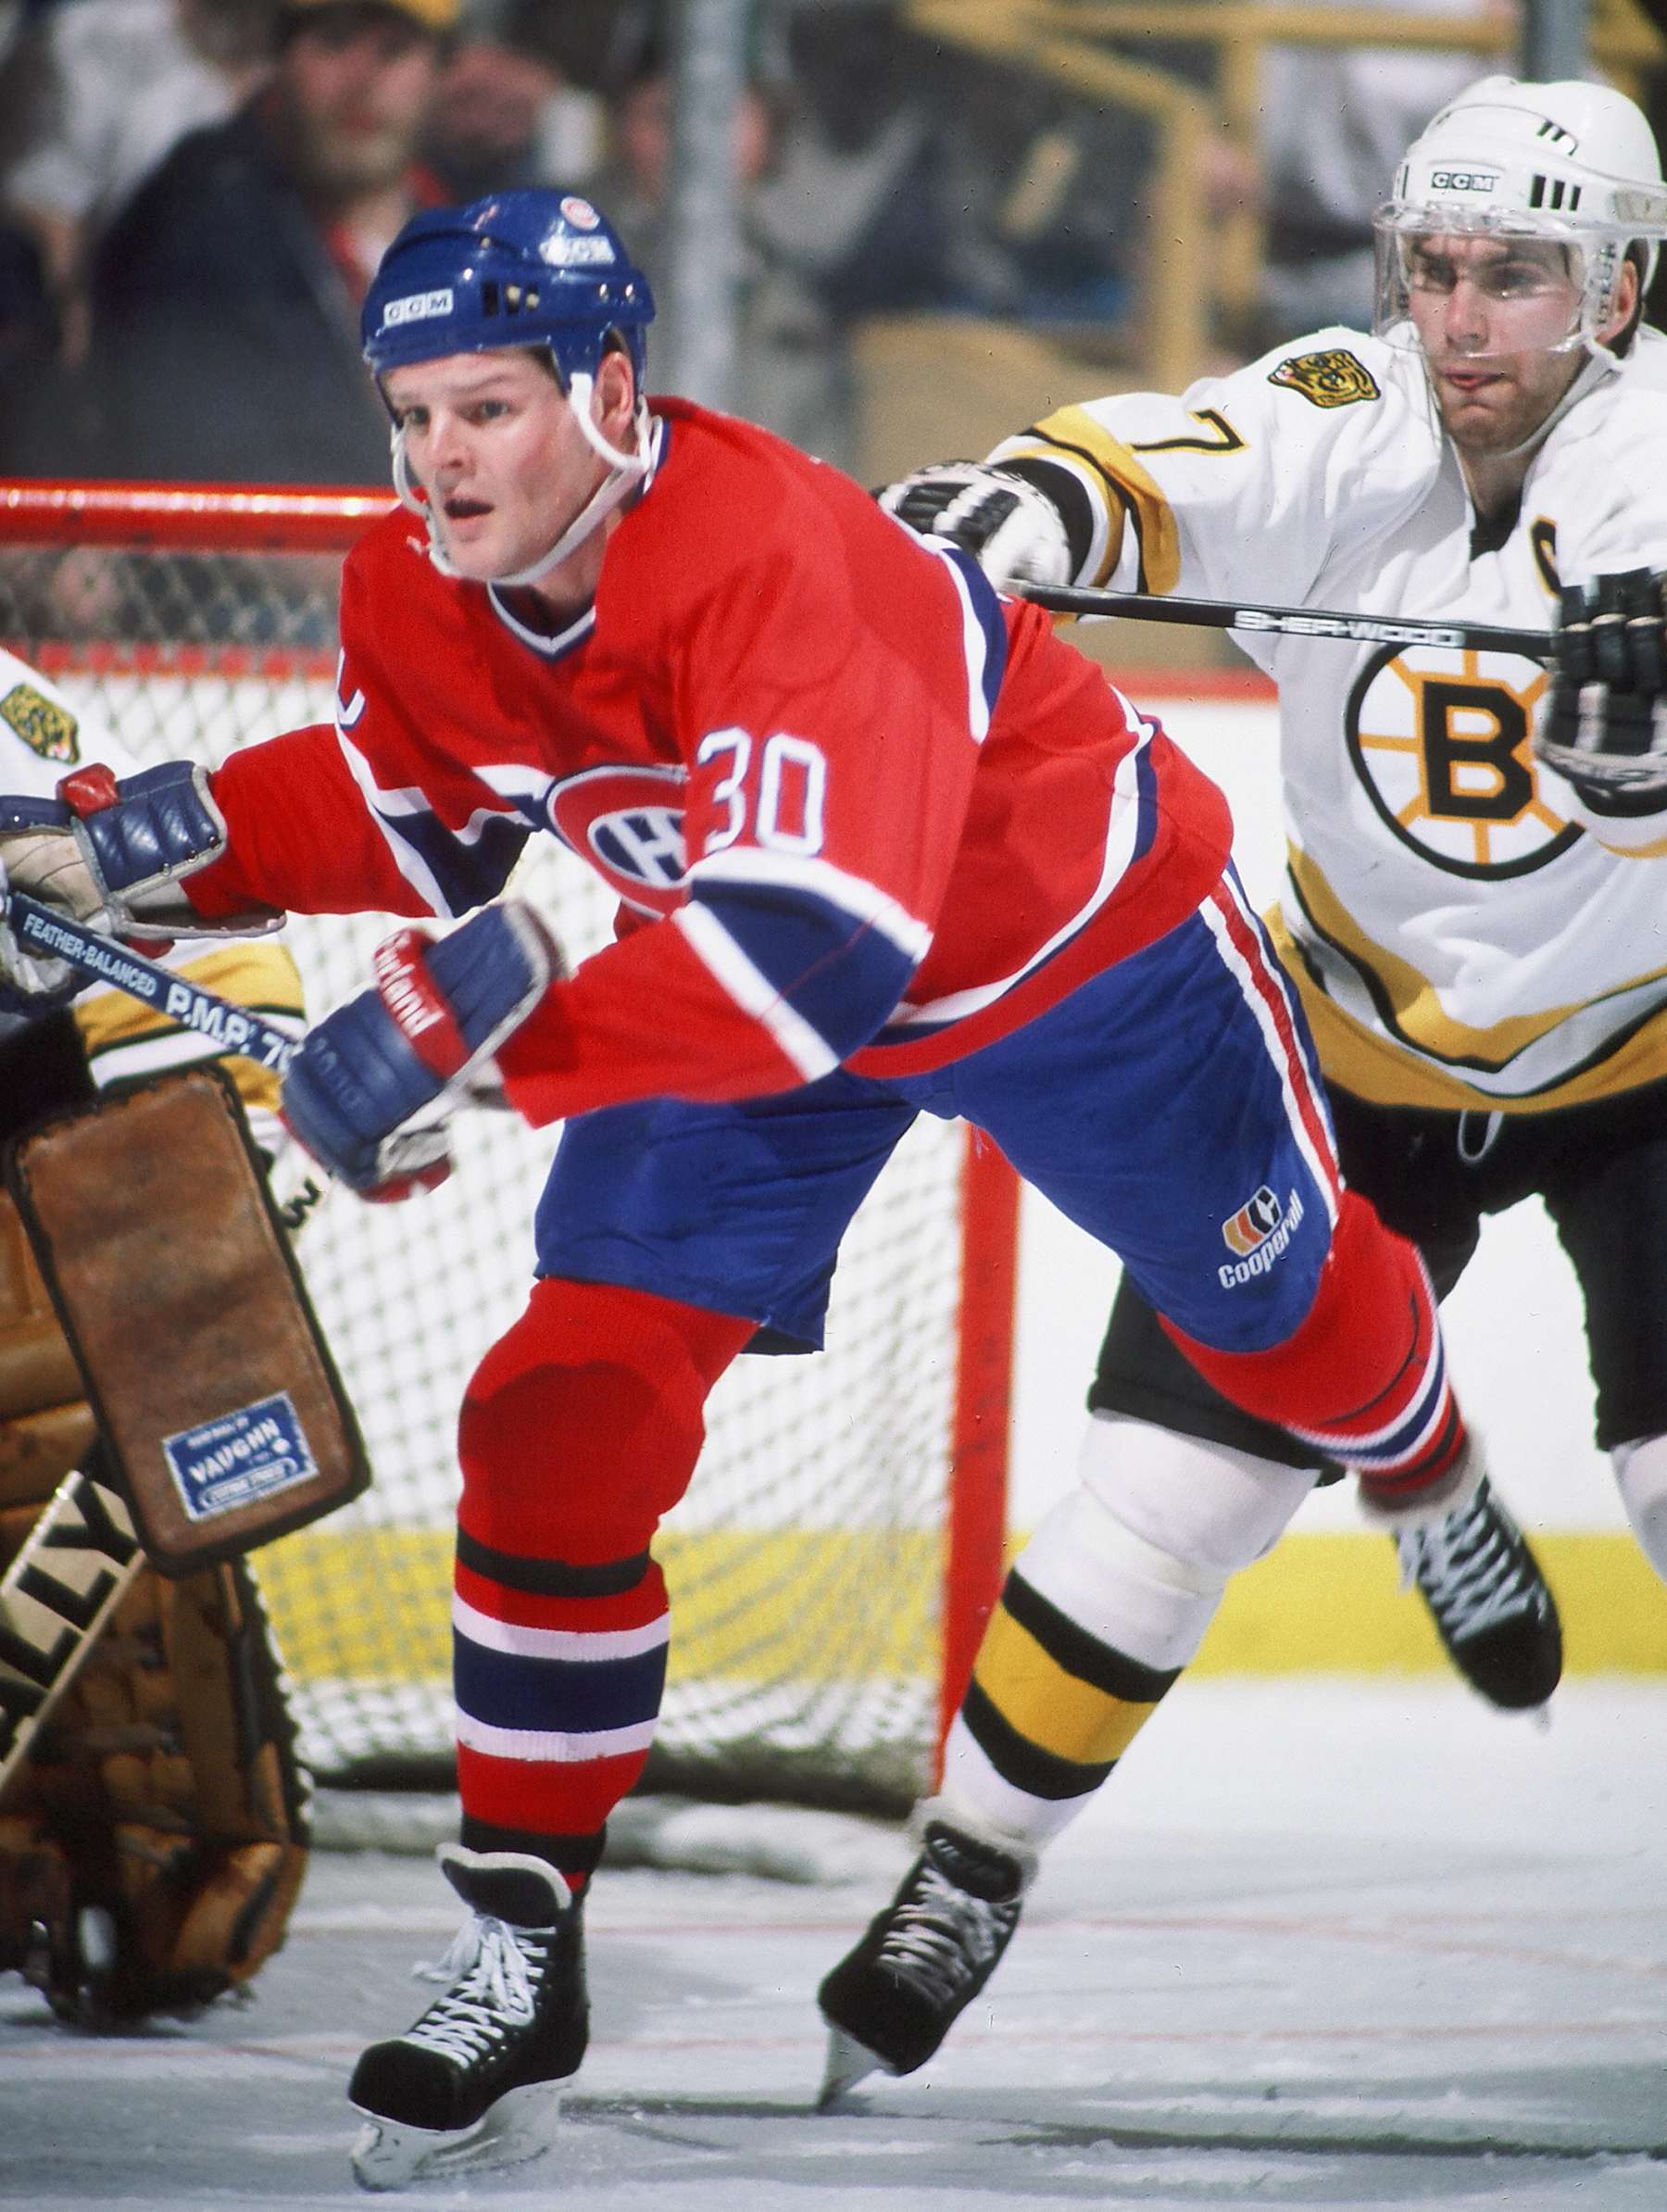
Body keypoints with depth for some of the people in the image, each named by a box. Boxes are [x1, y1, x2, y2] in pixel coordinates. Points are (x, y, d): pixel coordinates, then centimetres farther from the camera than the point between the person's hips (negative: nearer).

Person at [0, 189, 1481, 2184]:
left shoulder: (790, 569, -43)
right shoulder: (415, 593, -20)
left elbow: (810, 961, -52)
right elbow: (412, 811, 0)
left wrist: (463, 1023, -58)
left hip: (1068, 935, -5)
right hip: (737, 966, 5)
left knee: (1275, 1317, 18)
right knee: (566, 1417, -10)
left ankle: (1424, 1455, 56)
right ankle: (517, 1949, -3)